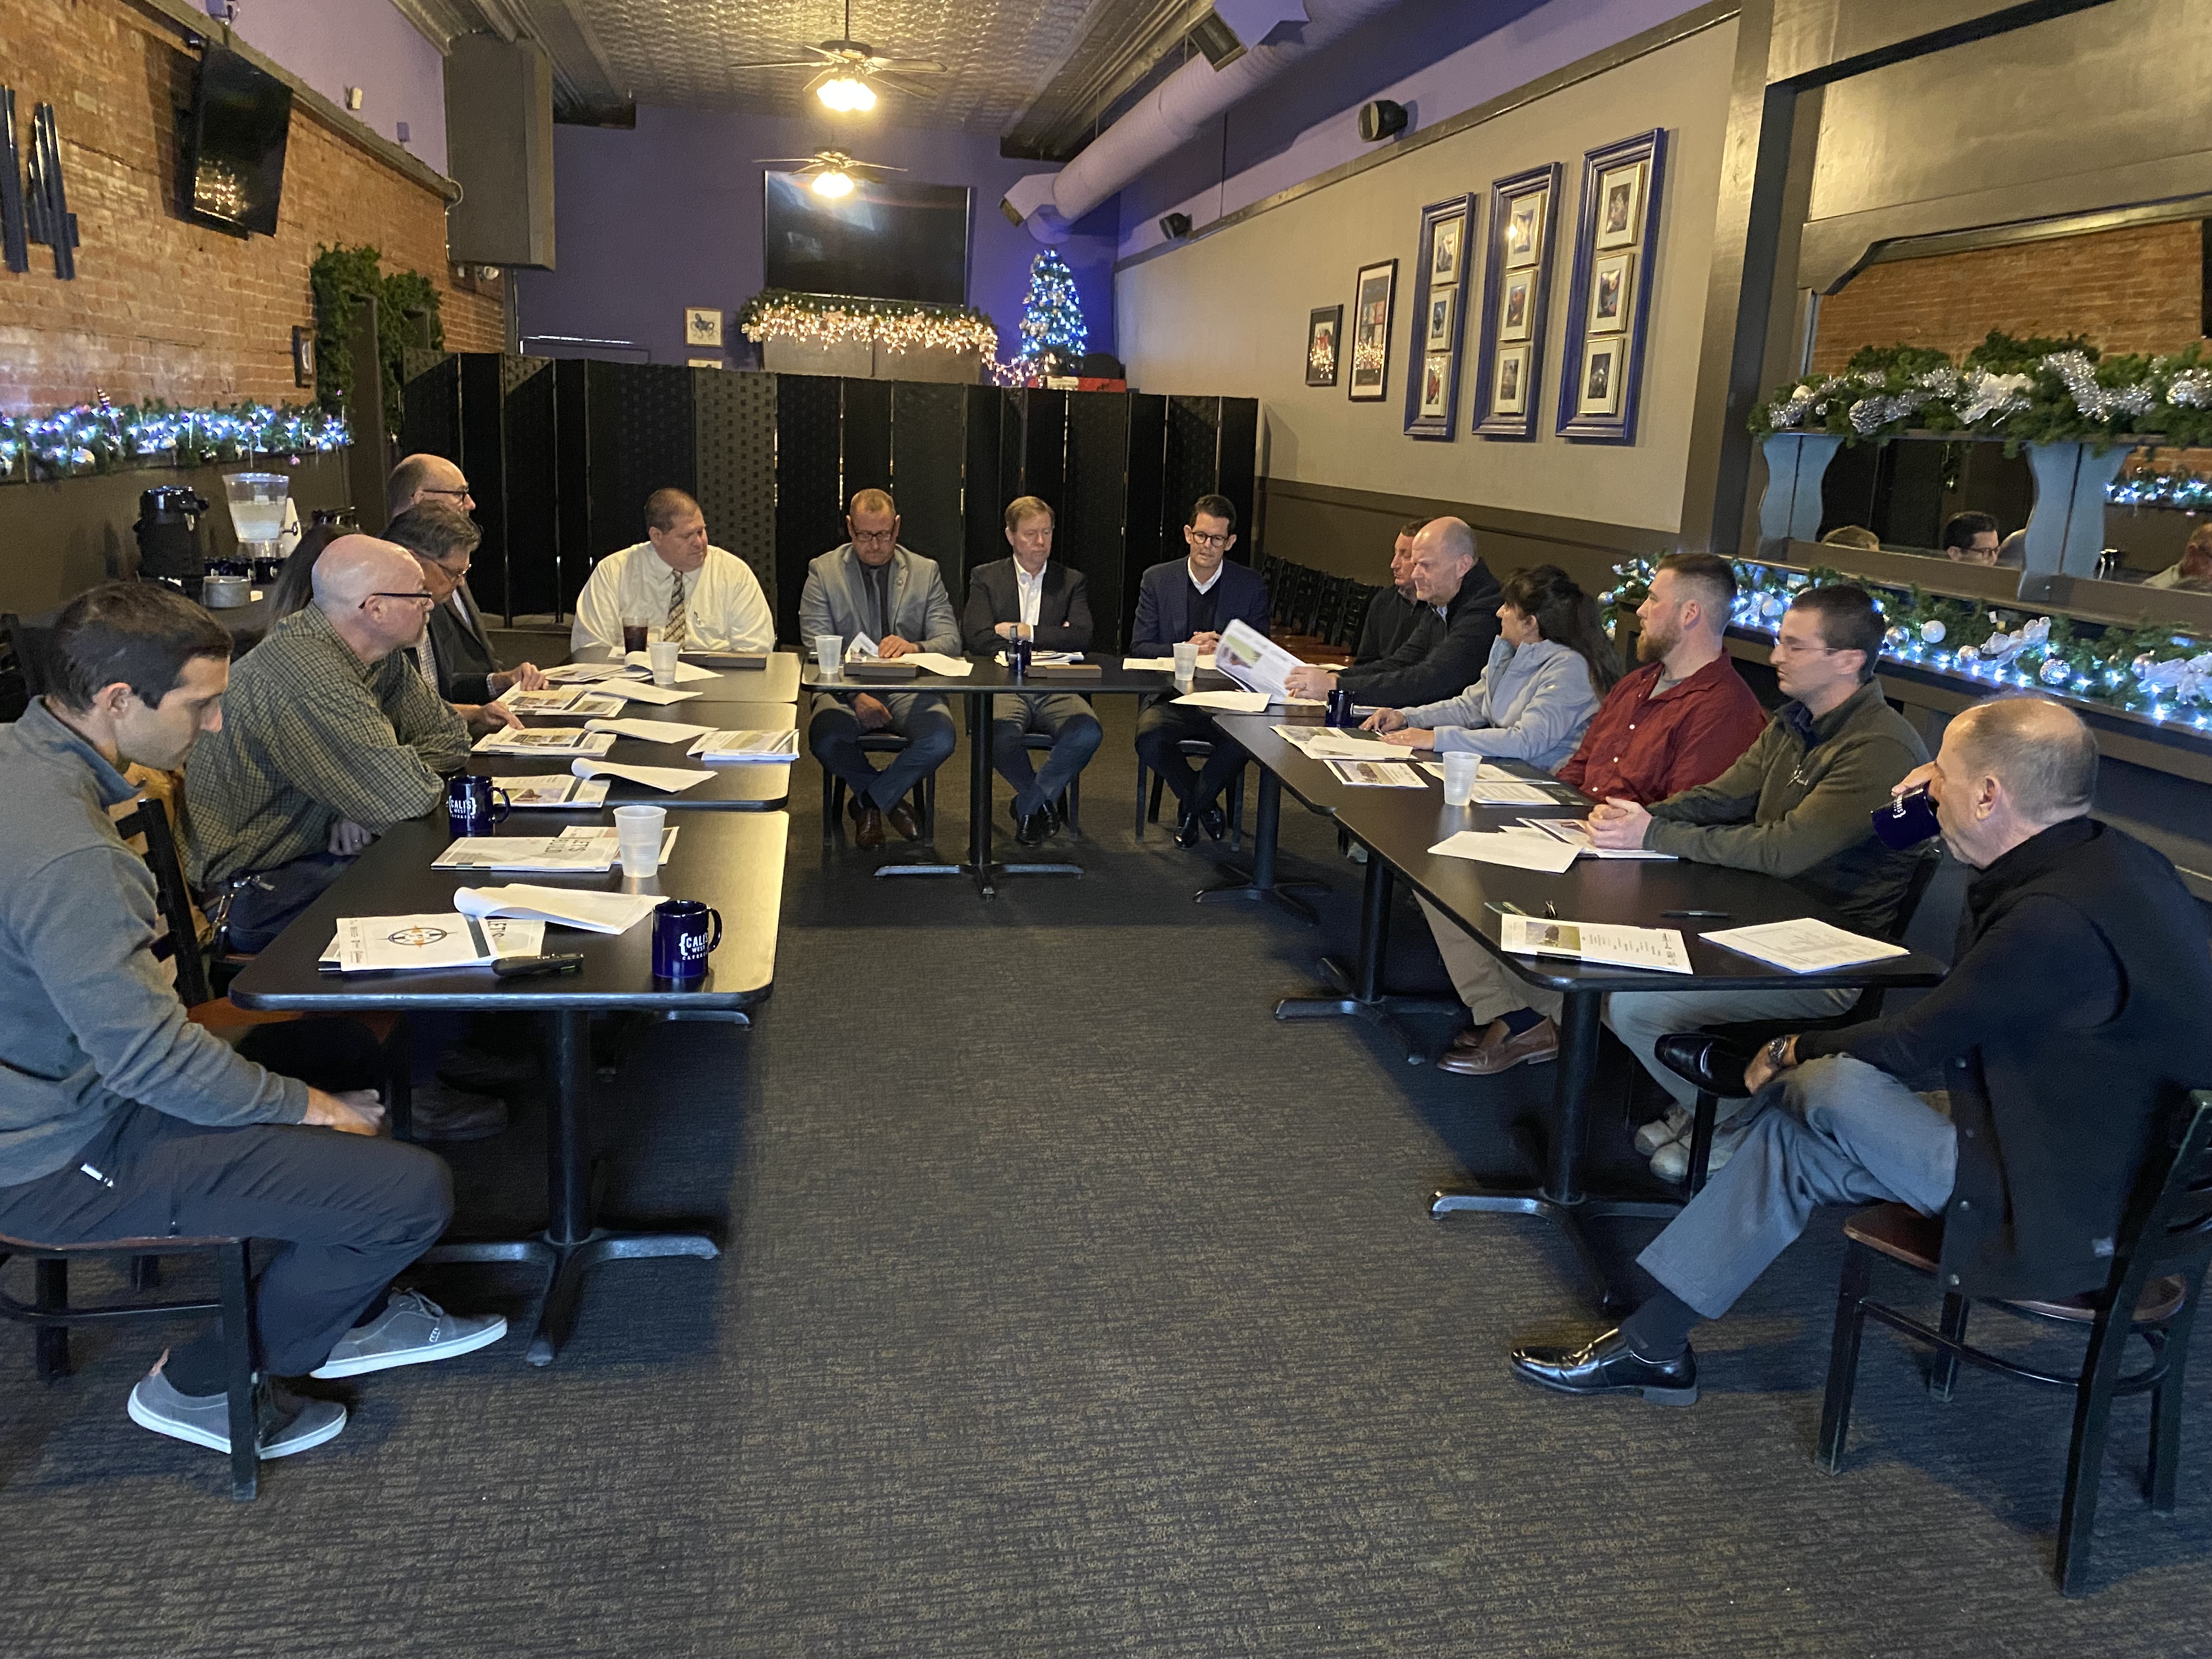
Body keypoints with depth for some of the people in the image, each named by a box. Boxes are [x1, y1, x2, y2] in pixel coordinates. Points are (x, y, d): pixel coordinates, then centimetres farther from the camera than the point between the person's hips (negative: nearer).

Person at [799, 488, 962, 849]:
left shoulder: (926, 572, 9)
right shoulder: (823, 572, 4)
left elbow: (950, 641, 0)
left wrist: (915, 647, -25)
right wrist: (856, 696, -21)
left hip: (908, 688, 1)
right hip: (844, 686, -1)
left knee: (941, 738, -31)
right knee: (826, 739, -34)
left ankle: (870, 801, -2)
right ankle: (888, 798, 0)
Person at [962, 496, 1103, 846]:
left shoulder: (1072, 582, 15)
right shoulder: (985, 578, 11)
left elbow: (1082, 637, -3)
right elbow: (979, 639, -4)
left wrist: (1023, 632, -7)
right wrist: (1050, 639, -6)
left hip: (1056, 691, 2)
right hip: (1003, 686, -1)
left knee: (1087, 732, -31)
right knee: (1000, 734, -36)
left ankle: (1027, 805, -8)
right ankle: (1043, 802, -5)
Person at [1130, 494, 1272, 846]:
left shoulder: (1251, 585, 5)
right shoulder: (1157, 580, 5)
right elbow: (1139, 648, 2)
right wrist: (1185, 649, -16)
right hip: (1172, 697, 0)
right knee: (1150, 740, -32)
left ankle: (1191, 804, -1)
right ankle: (1202, 800, 2)